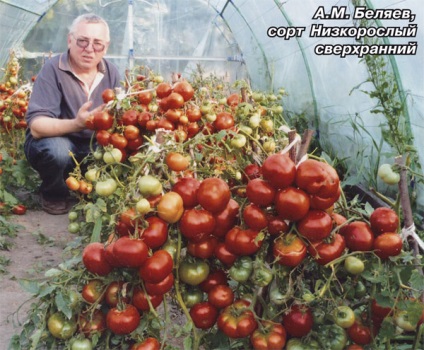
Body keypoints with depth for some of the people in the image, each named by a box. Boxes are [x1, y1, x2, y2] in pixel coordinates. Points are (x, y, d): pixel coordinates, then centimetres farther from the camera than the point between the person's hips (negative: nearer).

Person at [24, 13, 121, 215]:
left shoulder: (111, 72, -3)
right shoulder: (53, 69, -19)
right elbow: (37, 126, -27)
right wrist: (77, 124, -44)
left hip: (92, 147, 5)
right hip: (53, 142, -4)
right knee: (57, 150, -37)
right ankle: (53, 194, -2)